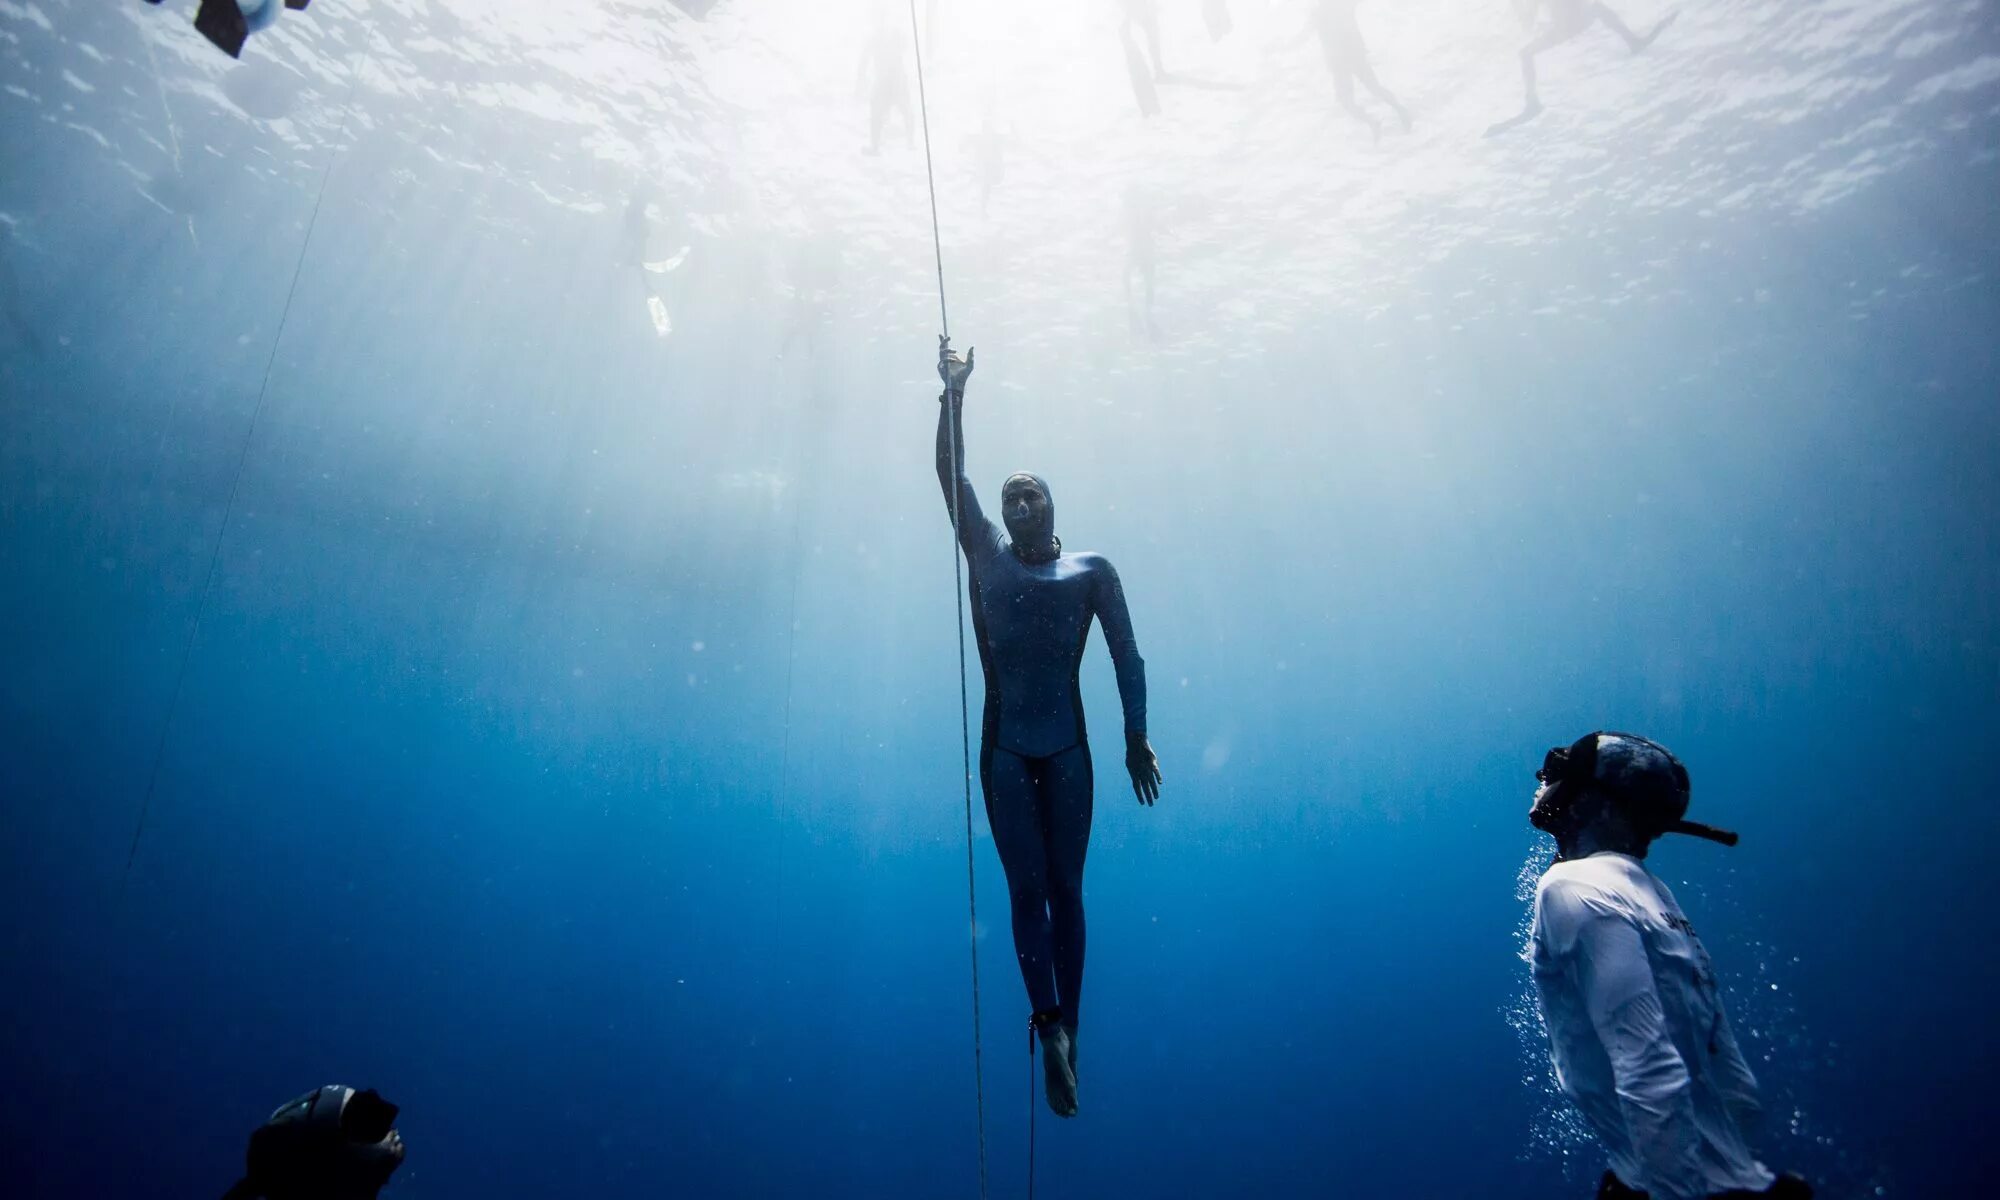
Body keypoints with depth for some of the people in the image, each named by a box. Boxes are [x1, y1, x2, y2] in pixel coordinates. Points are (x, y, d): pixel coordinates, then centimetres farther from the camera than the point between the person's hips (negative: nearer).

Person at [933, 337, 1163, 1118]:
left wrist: (1136, 738, -5)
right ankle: (1053, 1028, -6)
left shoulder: (1093, 571, 4)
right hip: (1005, 753, 0)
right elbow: (952, 476, 0)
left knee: (1062, 889, 7)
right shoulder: (987, 558, 6)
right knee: (1029, 888, -4)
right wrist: (953, 393, -6)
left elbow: (1127, 658, 1)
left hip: (1068, 752, 0)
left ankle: (1062, 1031, 16)